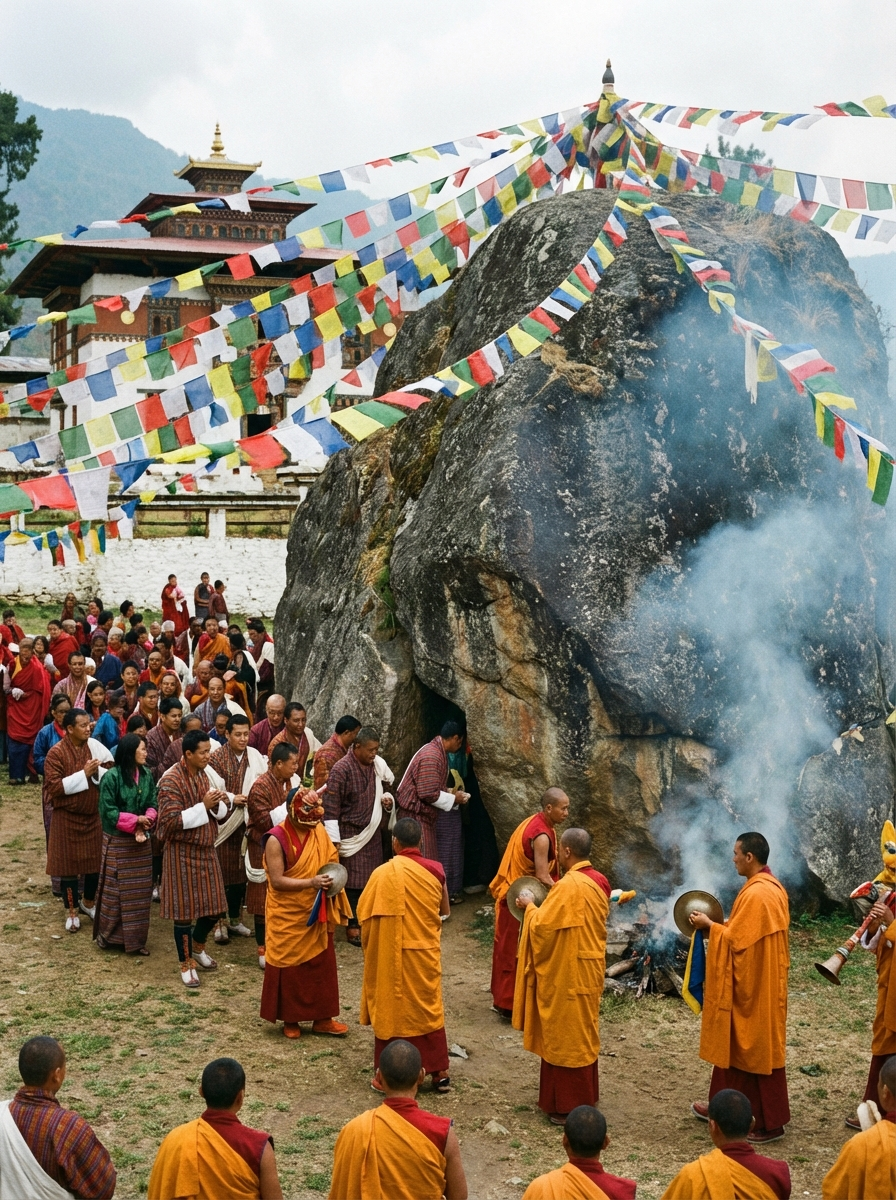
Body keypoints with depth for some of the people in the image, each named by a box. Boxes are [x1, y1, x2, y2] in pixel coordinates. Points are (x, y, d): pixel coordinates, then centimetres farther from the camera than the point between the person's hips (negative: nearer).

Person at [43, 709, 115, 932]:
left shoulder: (94, 746, -1)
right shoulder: (56, 753, -14)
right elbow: (54, 787, -20)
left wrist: (98, 771, -16)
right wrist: (83, 774, -24)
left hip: (93, 815, 4)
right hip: (67, 818, -4)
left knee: (96, 861, 11)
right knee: (68, 864, 5)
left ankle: (88, 902, 33)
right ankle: (72, 911, 18)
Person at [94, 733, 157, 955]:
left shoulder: (146, 775, 2)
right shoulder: (111, 777, -16)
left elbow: (152, 805, 4)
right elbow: (108, 811, -15)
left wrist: (145, 823, -16)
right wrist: (135, 820, -18)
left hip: (141, 841, 6)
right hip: (117, 842, -6)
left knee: (140, 890, 9)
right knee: (114, 889, 3)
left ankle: (135, 939, 19)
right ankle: (105, 934, 20)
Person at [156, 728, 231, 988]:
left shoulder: (202, 775, 7)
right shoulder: (171, 781, -17)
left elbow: (219, 813, 13)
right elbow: (171, 821, -23)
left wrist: (218, 803, -11)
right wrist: (203, 806, -25)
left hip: (205, 849, 7)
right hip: (182, 852, -7)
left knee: (214, 906, 12)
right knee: (184, 909, 2)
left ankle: (197, 947, 38)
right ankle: (186, 964, 16)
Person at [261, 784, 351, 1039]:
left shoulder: (319, 831, -1)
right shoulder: (277, 839, -19)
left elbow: (330, 862, 10)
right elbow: (277, 881, -21)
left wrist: (333, 877, -12)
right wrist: (311, 882, -30)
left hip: (316, 914, 5)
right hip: (288, 916, -5)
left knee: (322, 964, 11)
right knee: (290, 966, 7)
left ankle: (322, 1017, 23)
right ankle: (290, 1019, 23)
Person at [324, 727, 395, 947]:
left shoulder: (378, 764, 2)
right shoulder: (342, 769, -17)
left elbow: (386, 787, 20)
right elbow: (331, 805, -15)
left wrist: (387, 799, -4)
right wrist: (334, 839, -16)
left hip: (373, 832, 6)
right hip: (351, 834, -6)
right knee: (353, 880, 0)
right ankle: (352, 926, 11)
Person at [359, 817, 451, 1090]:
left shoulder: (385, 873, -16)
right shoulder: (435, 870, -5)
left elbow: (365, 914, -11)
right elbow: (445, 911, 8)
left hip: (392, 954, -3)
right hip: (427, 952, 3)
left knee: (392, 1009, 8)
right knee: (429, 1007, 15)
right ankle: (439, 1072, 19)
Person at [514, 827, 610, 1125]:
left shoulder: (569, 886, -24)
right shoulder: (598, 881, 4)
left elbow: (541, 926, -20)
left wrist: (530, 907, -3)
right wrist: (550, 900, 13)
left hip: (568, 973, -9)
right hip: (588, 967, 9)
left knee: (565, 1034, 1)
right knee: (582, 1031, 19)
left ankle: (568, 1104, 8)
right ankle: (584, 1095, 29)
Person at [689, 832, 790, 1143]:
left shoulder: (756, 894, -24)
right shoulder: (772, 887, 8)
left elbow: (736, 940, -22)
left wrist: (709, 925, -8)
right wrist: (721, 923, 10)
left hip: (753, 986, -10)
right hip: (760, 981, 10)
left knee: (760, 1048, 0)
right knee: (735, 1043, 18)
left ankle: (771, 1122, 9)